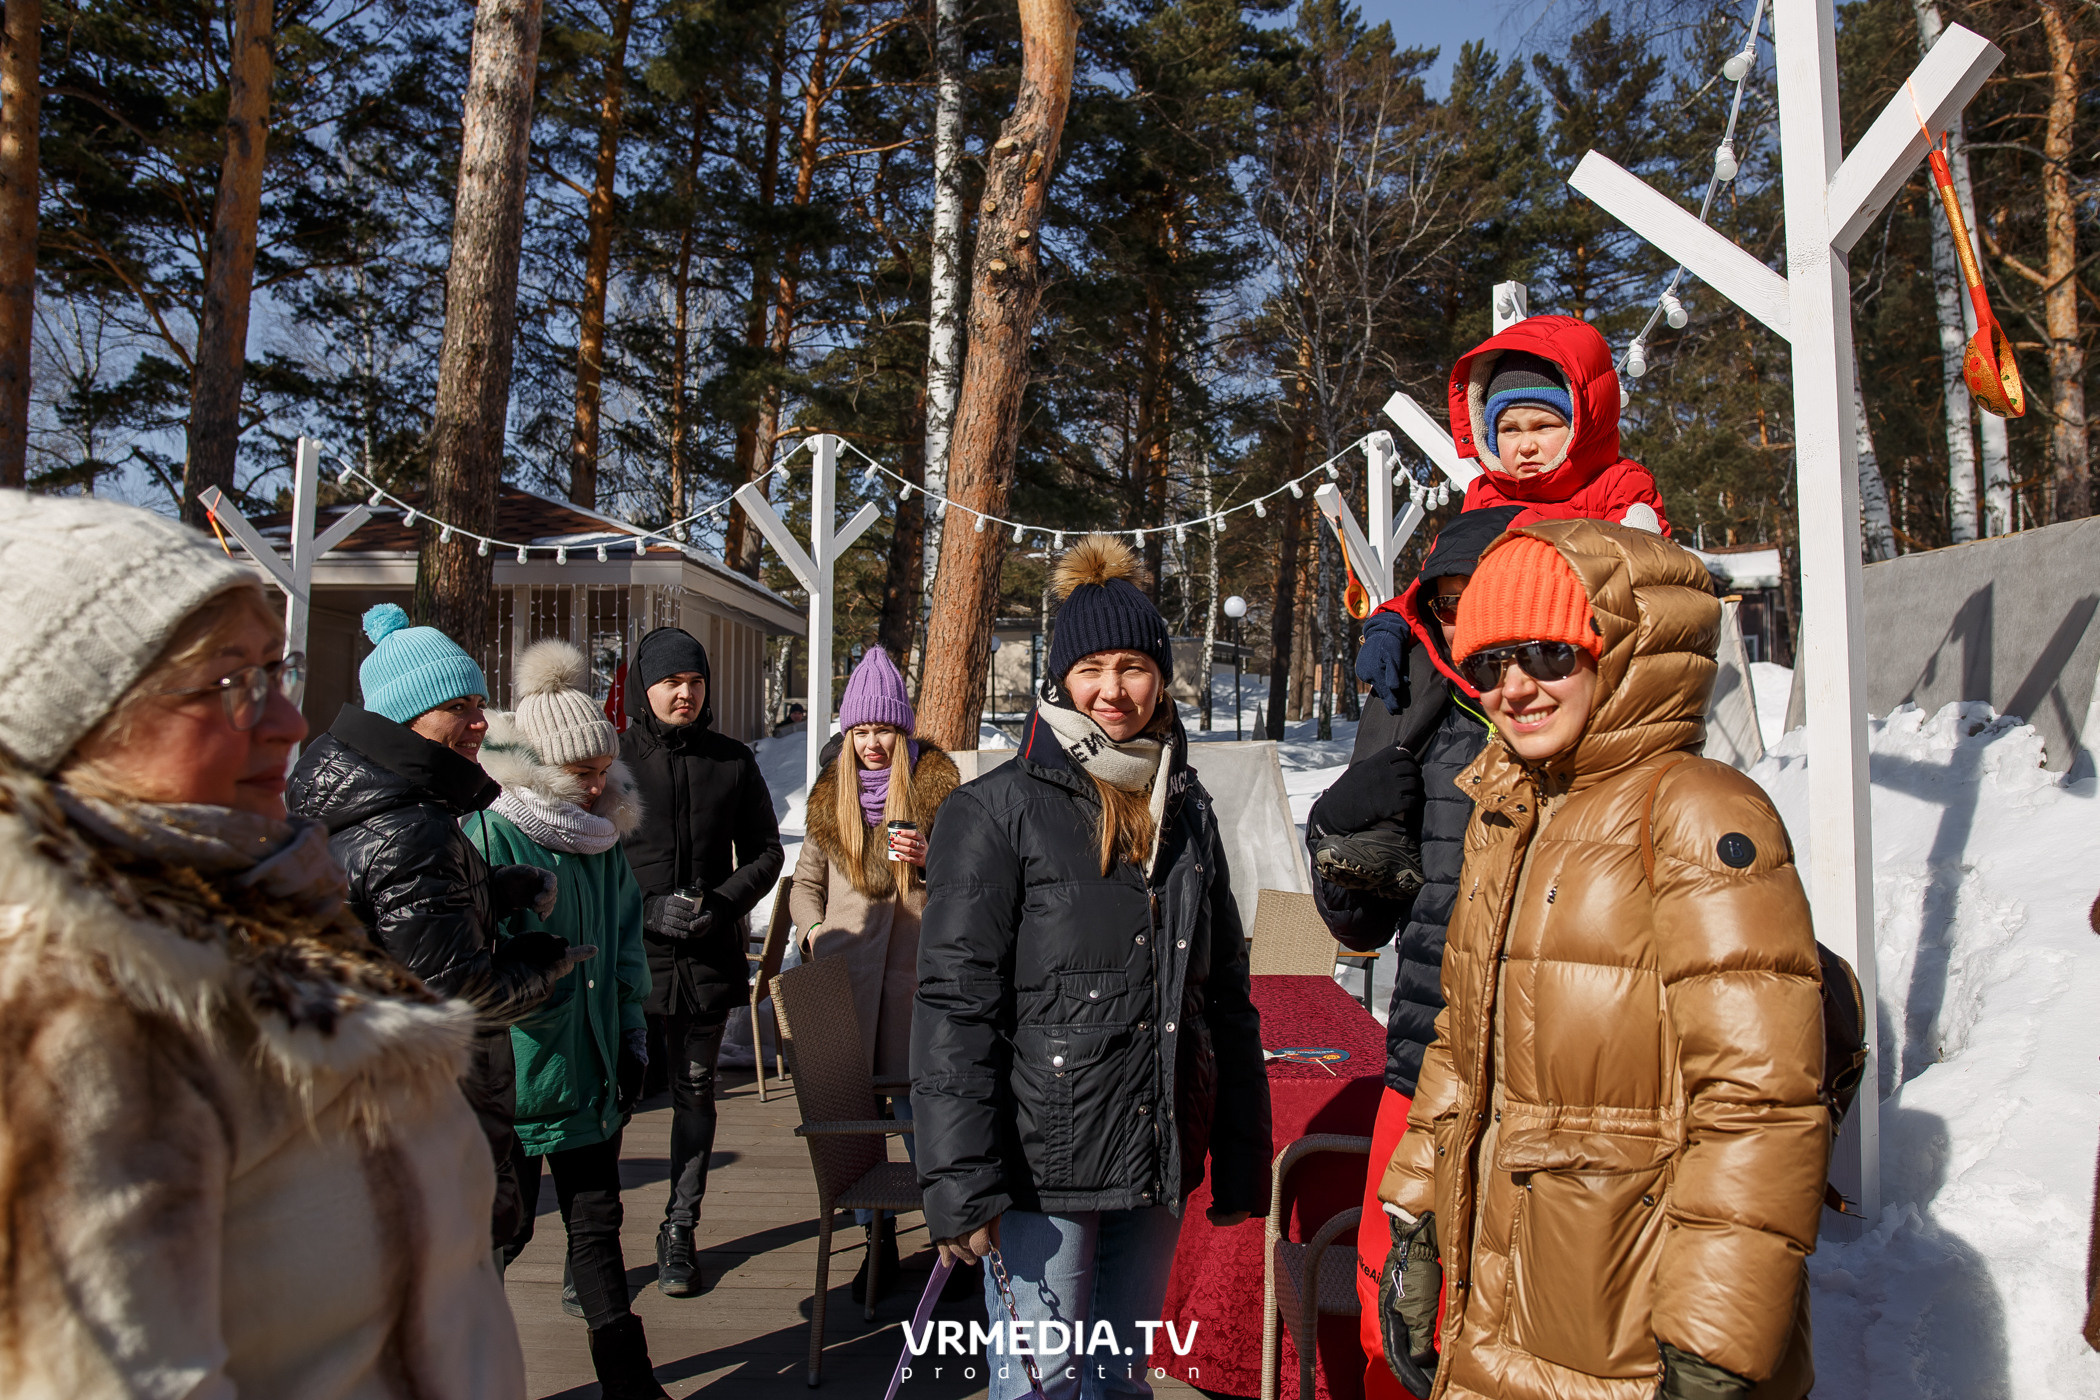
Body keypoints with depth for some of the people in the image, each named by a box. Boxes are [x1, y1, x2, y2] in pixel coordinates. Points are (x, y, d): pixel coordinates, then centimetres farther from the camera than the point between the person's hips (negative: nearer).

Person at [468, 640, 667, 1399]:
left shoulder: (604, 837, 7)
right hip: (514, 1073, -6)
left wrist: (631, 1041, 13)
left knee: (596, 1222, 15)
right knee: (504, 1228, 8)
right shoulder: (486, 835, -14)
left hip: (591, 1070, 6)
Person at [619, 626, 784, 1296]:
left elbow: (766, 852, 13)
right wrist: (647, 909, -12)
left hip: (709, 956, 3)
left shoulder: (732, 761, 8)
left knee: (695, 1089, 9)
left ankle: (679, 1233, 21)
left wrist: (723, 903, -5)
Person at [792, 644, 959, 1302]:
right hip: (846, 963, 3)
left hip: (916, 960, -3)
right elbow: (806, 880, 16)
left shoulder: (936, 783, 3)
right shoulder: (831, 794, 11)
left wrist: (929, 857, -14)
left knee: (917, 1096, 1)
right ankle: (877, 1239, 19)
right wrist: (813, 929, -3)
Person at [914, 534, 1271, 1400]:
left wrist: (1241, 1158, 11)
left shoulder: (1187, 810, 9)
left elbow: (1226, 994, 13)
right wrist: (959, 1183, -17)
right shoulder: (999, 810, -8)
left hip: (1158, 1163, 5)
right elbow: (955, 1005, -12)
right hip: (1043, 1168, -5)